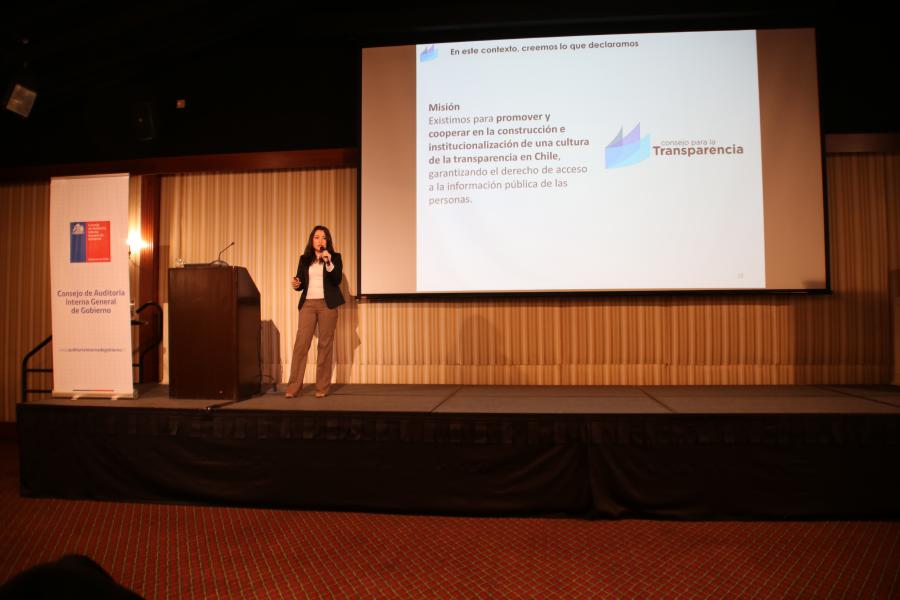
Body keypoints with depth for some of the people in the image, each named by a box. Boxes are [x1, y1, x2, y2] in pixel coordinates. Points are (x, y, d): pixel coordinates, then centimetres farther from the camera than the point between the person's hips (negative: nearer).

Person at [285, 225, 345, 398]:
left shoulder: (335, 257, 6)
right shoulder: (304, 259, 14)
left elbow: (337, 280, -8)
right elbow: (301, 283, 14)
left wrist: (328, 262, -19)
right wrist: (296, 284, -9)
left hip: (327, 304, -2)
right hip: (308, 304, 2)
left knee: (325, 344, -1)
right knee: (301, 343, -5)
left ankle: (322, 387, 4)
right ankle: (293, 387, -3)